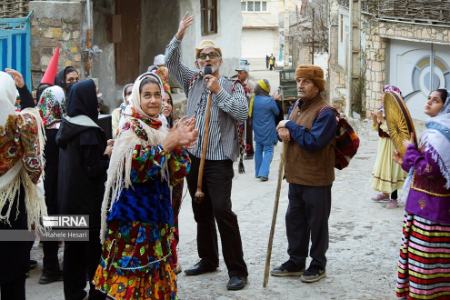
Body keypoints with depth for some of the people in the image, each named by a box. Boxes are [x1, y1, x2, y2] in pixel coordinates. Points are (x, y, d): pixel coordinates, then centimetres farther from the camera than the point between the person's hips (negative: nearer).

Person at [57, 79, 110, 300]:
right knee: (94, 243, 4)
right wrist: (107, 154, -5)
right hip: (88, 198, -8)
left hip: (67, 195, 8)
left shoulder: (66, 125, 5)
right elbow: (93, 169, -20)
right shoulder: (88, 131, -19)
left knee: (73, 243, 14)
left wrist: (101, 149, 12)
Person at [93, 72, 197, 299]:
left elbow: (176, 175, 5)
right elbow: (137, 168, -25)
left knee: (153, 273, 12)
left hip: (157, 212, 7)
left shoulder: (159, 129, 11)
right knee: (132, 271, -6)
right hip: (134, 214, -7)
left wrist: (180, 144, -11)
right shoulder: (132, 127, -9)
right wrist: (170, 142, -24)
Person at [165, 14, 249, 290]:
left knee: (222, 211, -10)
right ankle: (208, 259, 27)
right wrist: (179, 37, -8)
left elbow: (243, 114, -14)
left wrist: (219, 91, -16)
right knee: (201, 211, 14)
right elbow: (171, 62, 5)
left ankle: (237, 270, -5)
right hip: (193, 156, 5)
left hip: (219, 159, -5)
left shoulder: (233, 87, 0)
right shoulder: (193, 81, 12)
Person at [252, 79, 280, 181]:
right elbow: (277, 112, -3)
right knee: (268, 151, -1)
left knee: (258, 151, 17)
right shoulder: (270, 100, -18)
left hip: (257, 130, 5)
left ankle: (258, 173, 23)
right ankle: (263, 173, -15)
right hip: (268, 132, -5)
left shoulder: (254, 100, -2)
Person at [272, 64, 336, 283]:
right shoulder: (296, 106, 10)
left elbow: (313, 142, -26)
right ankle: (296, 261, 29)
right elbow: (286, 128, 19)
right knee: (294, 220, 16)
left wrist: (290, 126, -18)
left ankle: (318, 264, 19)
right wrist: (283, 131, -6)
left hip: (316, 179, -8)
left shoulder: (325, 112, -17)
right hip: (295, 176, 8)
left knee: (317, 223, 5)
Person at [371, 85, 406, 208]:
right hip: (383, 143, 9)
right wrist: (375, 119, -6)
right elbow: (378, 128, 11)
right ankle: (385, 193, 30)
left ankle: (394, 199, -1)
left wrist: (382, 119, -25)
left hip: (393, 145, -9)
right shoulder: (383, 109, 6)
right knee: (383, 167, 16)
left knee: (392, 170, -6)